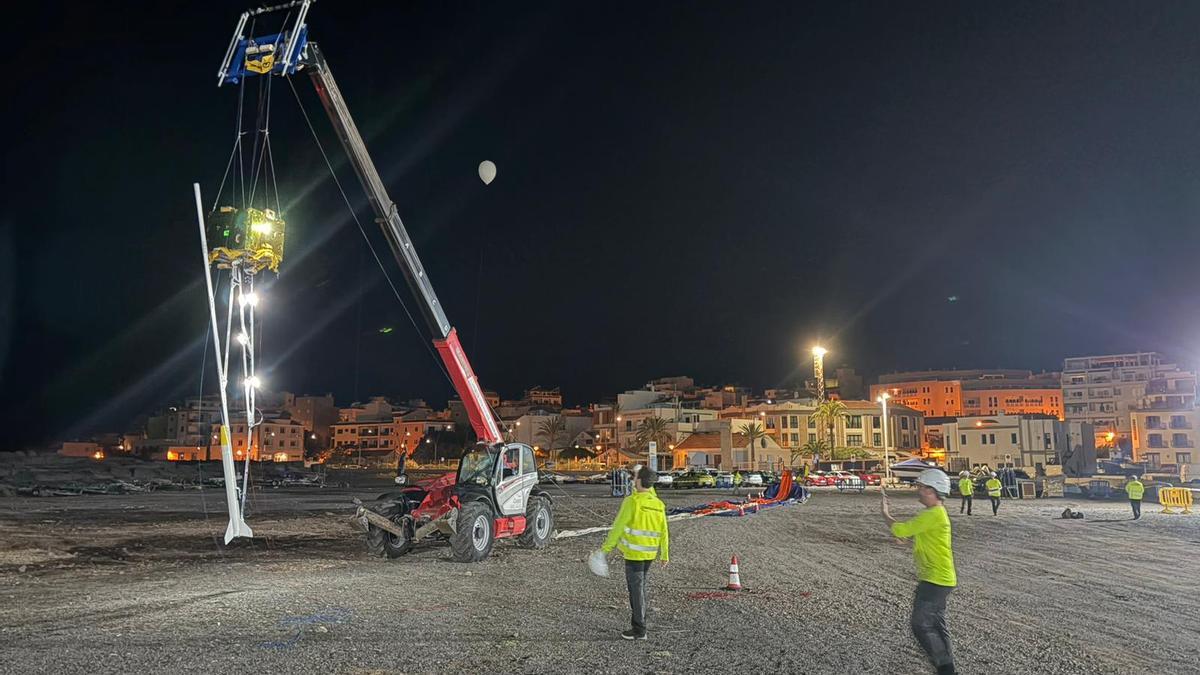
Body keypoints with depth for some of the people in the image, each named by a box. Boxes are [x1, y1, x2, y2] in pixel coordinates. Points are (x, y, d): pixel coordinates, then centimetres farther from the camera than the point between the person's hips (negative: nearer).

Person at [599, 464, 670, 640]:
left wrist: (607, 547, -6)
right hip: (650, 553, 6)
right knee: (640, 586, 20)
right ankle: (639, 621, 29)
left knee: (636, 589, 1)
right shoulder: (659, 504, 3)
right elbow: (663, 532, 7)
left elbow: (618, 527, -13)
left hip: (634, 552, -6)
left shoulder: (632, 501, -16)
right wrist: (664, 554, 16)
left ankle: (639, 630, 5)